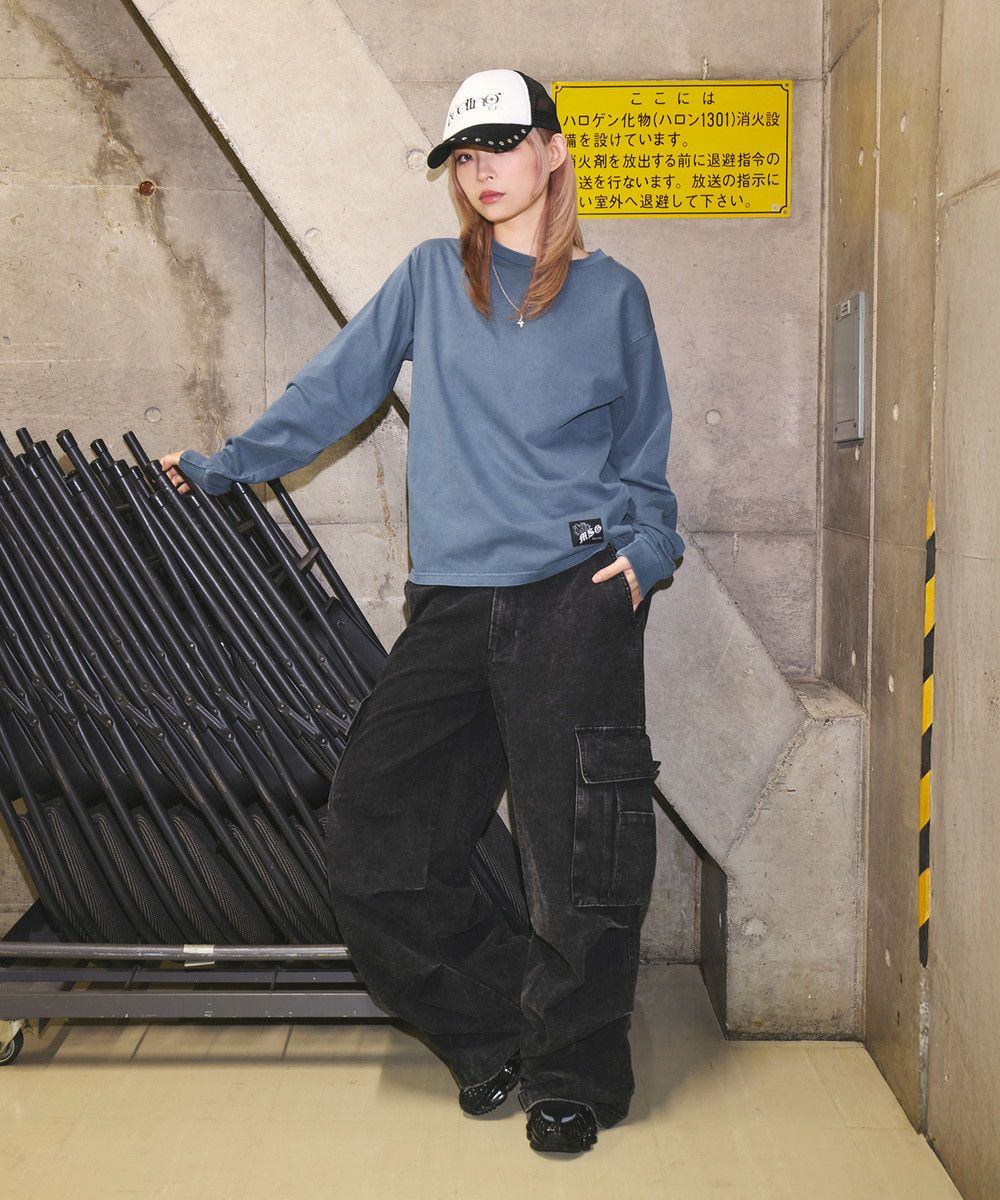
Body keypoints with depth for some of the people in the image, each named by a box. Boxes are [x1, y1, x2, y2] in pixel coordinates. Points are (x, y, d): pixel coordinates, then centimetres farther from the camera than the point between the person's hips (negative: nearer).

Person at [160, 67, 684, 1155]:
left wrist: (645, 546, -3)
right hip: (453, 604, 3)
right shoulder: (430, 277, 13)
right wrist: (226, 463, 18)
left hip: (576, 594, -2)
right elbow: (334, 389, 18)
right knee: (374, 835, -1)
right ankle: (497, 1030, 19)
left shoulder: (611, 294, 10)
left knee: (579, 859, -4)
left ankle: (574, 1074, 17)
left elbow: (643, 455, 13)